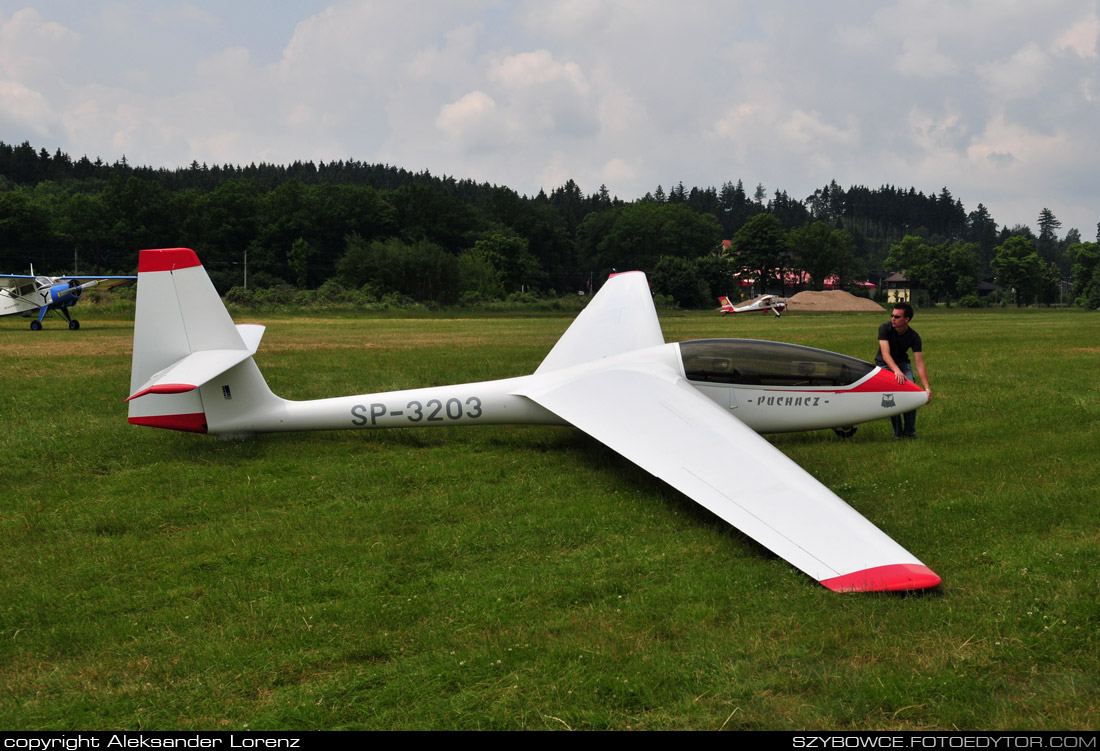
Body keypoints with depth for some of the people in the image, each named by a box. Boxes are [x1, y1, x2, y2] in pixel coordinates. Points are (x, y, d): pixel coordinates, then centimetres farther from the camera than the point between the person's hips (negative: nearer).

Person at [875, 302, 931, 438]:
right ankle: (898, 432, -12)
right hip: (884, 364, -2)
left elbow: (920, 363, -23)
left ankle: (910, 431, -7)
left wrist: (927, 388, -33)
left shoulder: (914, 337, -17)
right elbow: (885, 353, -32)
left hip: (902, 363, 2)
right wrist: (896, 370, -51)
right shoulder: (885, 328, -22)